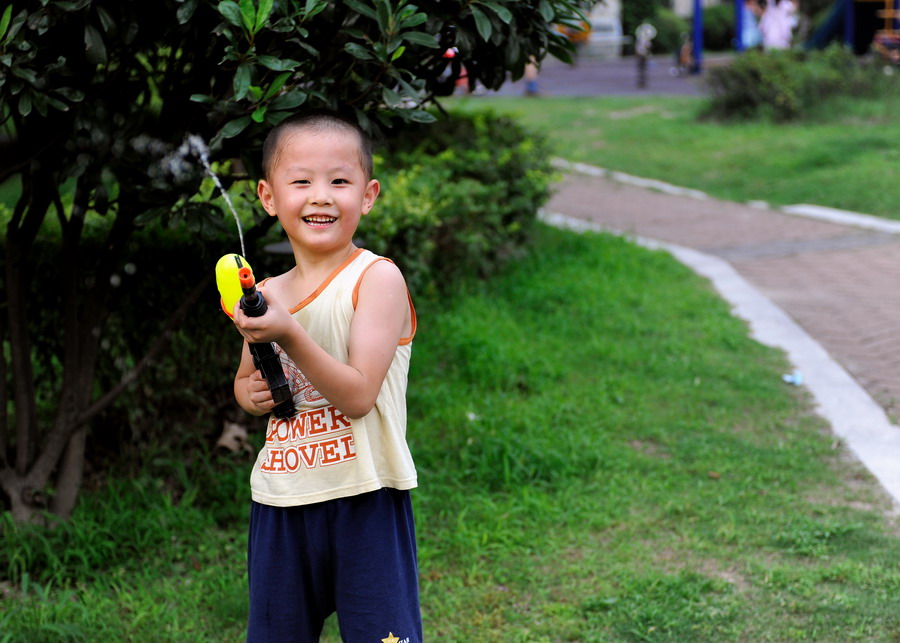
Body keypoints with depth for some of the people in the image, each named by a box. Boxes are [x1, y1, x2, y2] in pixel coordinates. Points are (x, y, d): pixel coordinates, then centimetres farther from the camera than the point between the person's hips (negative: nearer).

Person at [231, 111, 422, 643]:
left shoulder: (378, 279, -11)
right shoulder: (269, 294, 5)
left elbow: (358, 395, -20)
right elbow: (245, 379, 23)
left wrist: (289, 334, -29)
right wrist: (250, 392, 0)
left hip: (364, 503, -5)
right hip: (282, 504, 6)